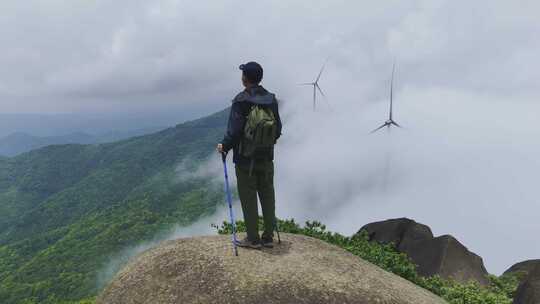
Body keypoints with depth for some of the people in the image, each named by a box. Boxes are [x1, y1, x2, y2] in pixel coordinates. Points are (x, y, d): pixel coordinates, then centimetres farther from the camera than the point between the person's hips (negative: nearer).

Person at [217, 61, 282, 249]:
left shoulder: (241, 100, -15)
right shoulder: (271, 99, 4)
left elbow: (234, 130, -18)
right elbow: (278, 129, 8)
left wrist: (224, 146, -2)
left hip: (245, 158, -6)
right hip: (267, 158, 6)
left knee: (248, 199, 5)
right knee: (267, 196, 13)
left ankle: (253, 239, 13)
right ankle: (268, 237, 22)